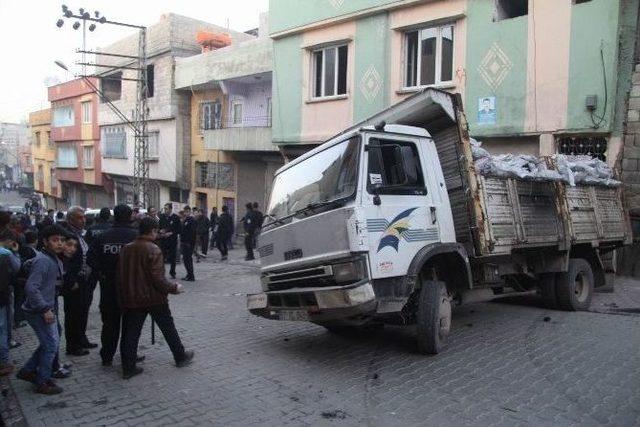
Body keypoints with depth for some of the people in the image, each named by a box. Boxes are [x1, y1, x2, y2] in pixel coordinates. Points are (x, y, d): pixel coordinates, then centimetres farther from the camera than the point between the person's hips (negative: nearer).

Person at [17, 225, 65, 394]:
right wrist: (45, 309, -24)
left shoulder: (54, 259, 8)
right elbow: (31, 288, -26)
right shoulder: (42, 261, -21)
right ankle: (42, 383, 11)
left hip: (45, 308, 9)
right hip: (39, 310, -9)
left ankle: (28, 371, 31)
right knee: (51, 344, -2)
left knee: (49, 342, 19)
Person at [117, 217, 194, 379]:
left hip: (131, 299, 5)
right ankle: (180, 357, 25)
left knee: (130, 334, 9)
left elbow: (120, 275, 7)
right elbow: (158, 278, -20)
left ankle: (128, 368, 11)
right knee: (168, 329, 12)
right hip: (154, 298, -5)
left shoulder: (125, 249, 3)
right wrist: (173, 288, -7)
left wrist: (124, 295, 18)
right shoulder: (153, 250, -16)